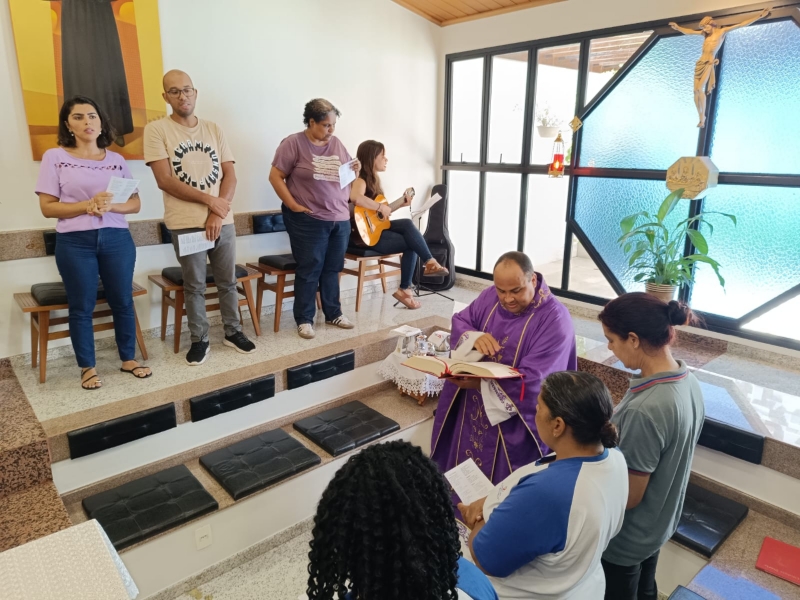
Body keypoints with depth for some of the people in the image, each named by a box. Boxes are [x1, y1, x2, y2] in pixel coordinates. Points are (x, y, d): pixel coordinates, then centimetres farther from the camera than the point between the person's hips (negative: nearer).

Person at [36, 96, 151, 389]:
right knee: (81, 307, 5)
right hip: (75, 243, -2)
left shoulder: (116, 160, 8)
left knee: (123, 301, 8)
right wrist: (87, 205, -17)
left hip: (117, 239, 2)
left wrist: (111, 206, -14)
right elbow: (47, 207, -3)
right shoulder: (55, 157, 0)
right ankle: (88, 367, 19)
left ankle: (128, 359, 24)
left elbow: (135, 203, 6)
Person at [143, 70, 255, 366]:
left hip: (223, 220, 3)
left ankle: (233, 331, 27)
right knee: (194, 286, 6)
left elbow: (230, 175, 4)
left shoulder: (214, 129, 9)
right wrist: (209, 200, -11)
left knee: (227, 281, 12)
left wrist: (216, 213, -10)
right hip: (185, 224, -3)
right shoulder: (156, 130, -2)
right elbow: (165, 180, -10)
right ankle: (199, 340, 20)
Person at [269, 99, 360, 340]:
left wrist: (356, 169, -2)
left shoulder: (337, 144, 12)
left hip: (340, 219, 6)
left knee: (332, 269, 13)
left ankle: (333, 314, 25)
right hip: (308, 221, -5)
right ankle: (304, 319, 11)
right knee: (309, 270, 0)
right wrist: (293, 205, -14)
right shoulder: (293, 143, -7)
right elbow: (275, 176, -8)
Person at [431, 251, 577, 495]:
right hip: (473, 409, 6)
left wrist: (479, 384, -33)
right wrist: (474, 337, -21)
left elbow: (532, 381, -27)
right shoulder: (490, 296, -3)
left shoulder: (555, 319, -23)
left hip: (516, 421, -6)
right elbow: (459, 321, 3)